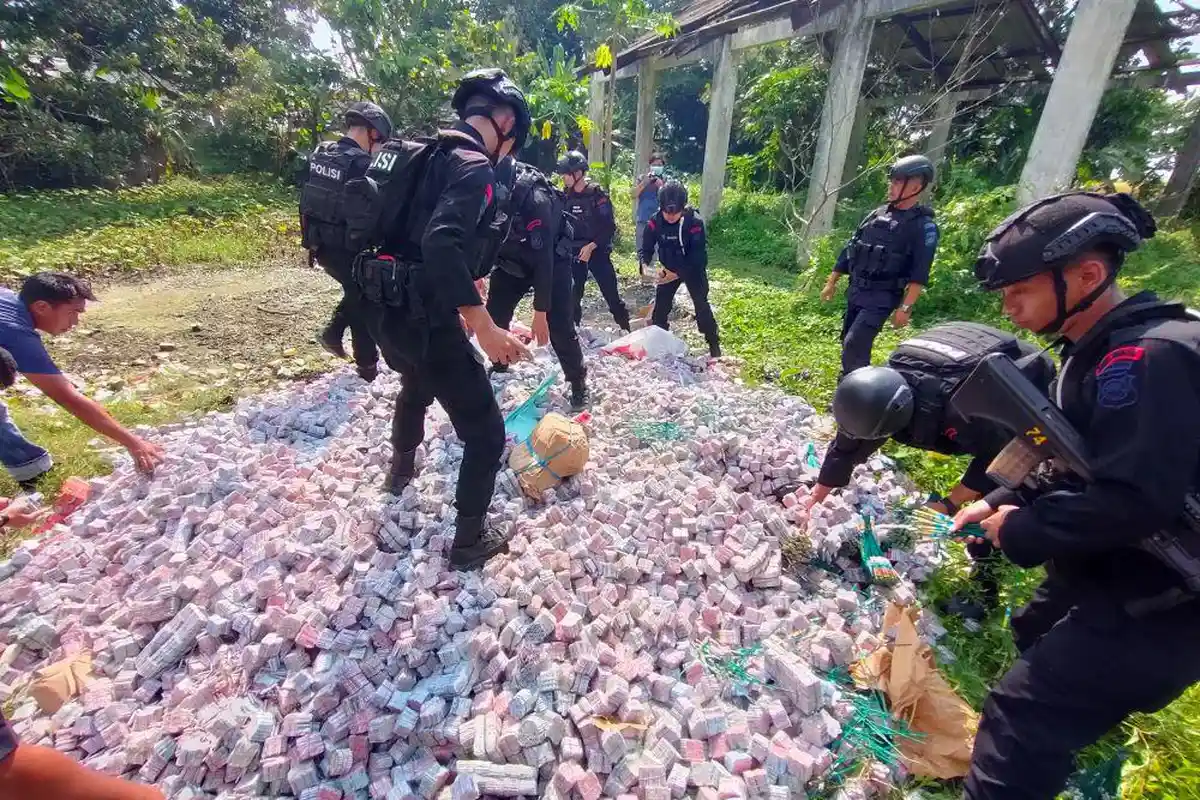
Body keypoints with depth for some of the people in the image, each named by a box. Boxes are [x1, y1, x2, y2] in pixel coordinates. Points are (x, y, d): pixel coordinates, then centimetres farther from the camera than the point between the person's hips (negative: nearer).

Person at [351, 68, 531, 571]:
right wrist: (483, 326, -31)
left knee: (417, 386, 37)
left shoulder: (425, 154, 15)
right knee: (486, 431, 2)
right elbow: (442, 246, -32)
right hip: (424, 318, -10)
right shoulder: (473, 167, -15)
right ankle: (470, 543, 15)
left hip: (385, 309, 10)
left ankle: (401, 471, 61)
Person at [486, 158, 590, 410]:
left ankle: (578, 381, 7)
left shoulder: (535, 199, -35)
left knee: (559, 326, -11)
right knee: (493, 316, 2)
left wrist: (540, 312, -32)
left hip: (552, 262, -6)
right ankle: (498, 367, 26)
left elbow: (544, 257, -34)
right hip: (512, 261, 6)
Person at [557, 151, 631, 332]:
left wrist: (591, 246, -20)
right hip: (574, 253, 5)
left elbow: (609, 228, -13)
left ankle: (627, 330, 9)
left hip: (597, 252, -5)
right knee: (573, 296, 7)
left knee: (612, 295, -2)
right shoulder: (566, 196, 5)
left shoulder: (598, 195, -10)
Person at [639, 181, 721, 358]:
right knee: (660, 305, 6)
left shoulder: (694, 222, -29)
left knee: (701, 306, -2)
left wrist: (678, 273, -37)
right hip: (669, 269, 3)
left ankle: (714, 345, 10)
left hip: (693, 270, -3)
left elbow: (699, 256, -28)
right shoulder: (655, 222, -19)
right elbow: (645, 248, -15)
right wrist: (644, 265, -37)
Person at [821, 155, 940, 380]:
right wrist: (831, 282, 13)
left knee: (854, 345, -16)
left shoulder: (923, 225, -9)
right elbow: (850, 249, 13)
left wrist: (905, 307, -20)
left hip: (881, 298, -7)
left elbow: (920, 274, -14)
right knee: (848, 343, 13)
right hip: (855, 291, 7)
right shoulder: (879, 213, 10)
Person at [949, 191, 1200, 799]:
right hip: (1112, 576, 11)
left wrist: (1022, 533, -19)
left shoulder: (1147, 358, -27)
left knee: (1023, 715, -10)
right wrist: (1004, 503, 2)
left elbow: (1132, 500, -32)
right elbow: (1077, 466, 13)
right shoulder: (1102, 351, 5)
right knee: (1035, 635, 30)